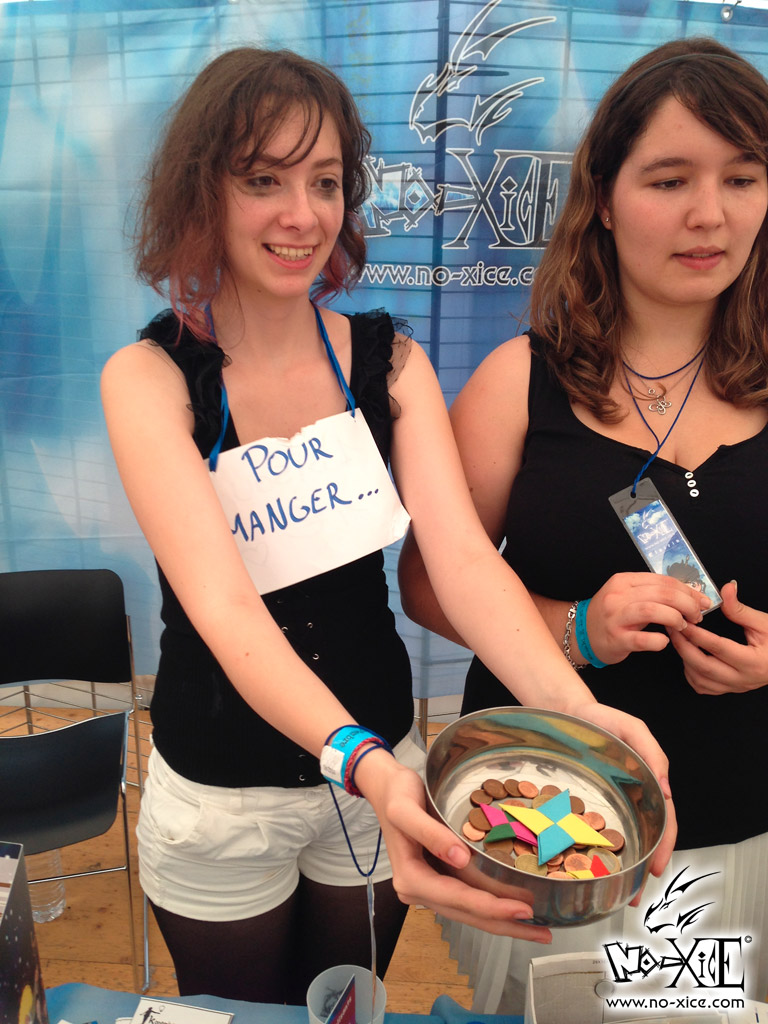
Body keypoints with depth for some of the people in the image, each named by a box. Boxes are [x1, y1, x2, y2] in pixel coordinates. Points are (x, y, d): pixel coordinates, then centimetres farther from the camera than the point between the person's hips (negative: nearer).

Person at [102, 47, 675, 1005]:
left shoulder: (389, 360, -7)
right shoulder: (147, 376, -16)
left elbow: (463, 557, -18)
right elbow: (222, 604, -29)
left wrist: (572, 708, -36)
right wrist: (358, 762, -45)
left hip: (380, 762, 2)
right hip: (220, 796, -2)